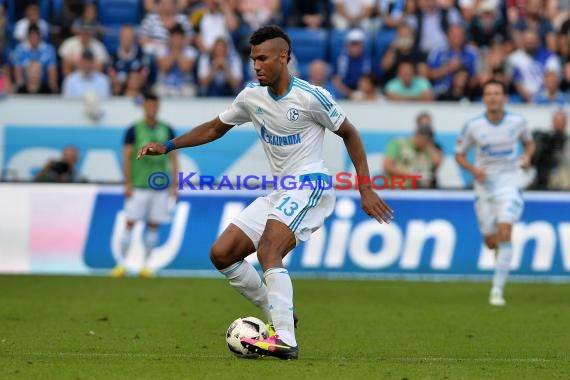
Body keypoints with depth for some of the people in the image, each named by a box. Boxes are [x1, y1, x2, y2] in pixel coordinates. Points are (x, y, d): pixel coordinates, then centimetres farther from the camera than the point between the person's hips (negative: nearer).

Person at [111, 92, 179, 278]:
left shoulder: (167, 130, 8)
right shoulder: (134, 130, 1)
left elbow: (173, 158, 10)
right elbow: (127, 157, 0)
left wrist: (175, 184, 4)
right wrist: (127, 184, -7)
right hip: (138, 185, -2)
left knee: (153, 225, 2)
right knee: (130, 223, -5)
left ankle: (145, 265, 9)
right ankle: (121, 264, 0)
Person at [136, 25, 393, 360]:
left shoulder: (311, 97, -12)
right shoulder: (252, 96, 6)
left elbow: (349, 134, -1)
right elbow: (216, 128, 20)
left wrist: (366, 190, -5)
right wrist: (168, 146, 9)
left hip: (310, 185, -8)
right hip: (278, 193, 8)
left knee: (268, 253, -29)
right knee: (222, 254, 1)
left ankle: (285, 341, -34)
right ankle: (280, 317, 11)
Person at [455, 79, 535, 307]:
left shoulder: (517, 122, -4)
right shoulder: (473, 126, -7)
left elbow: (529, 142, 16)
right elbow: (459, 154, 3)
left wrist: (527, 156, -6)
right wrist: (473, 169, -15)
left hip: (509, 183, -1)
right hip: (485, 185, 1)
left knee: (504, 233, -18)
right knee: (491, 242, 5)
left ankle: (497, 290, -15)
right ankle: (503, 253, 46)